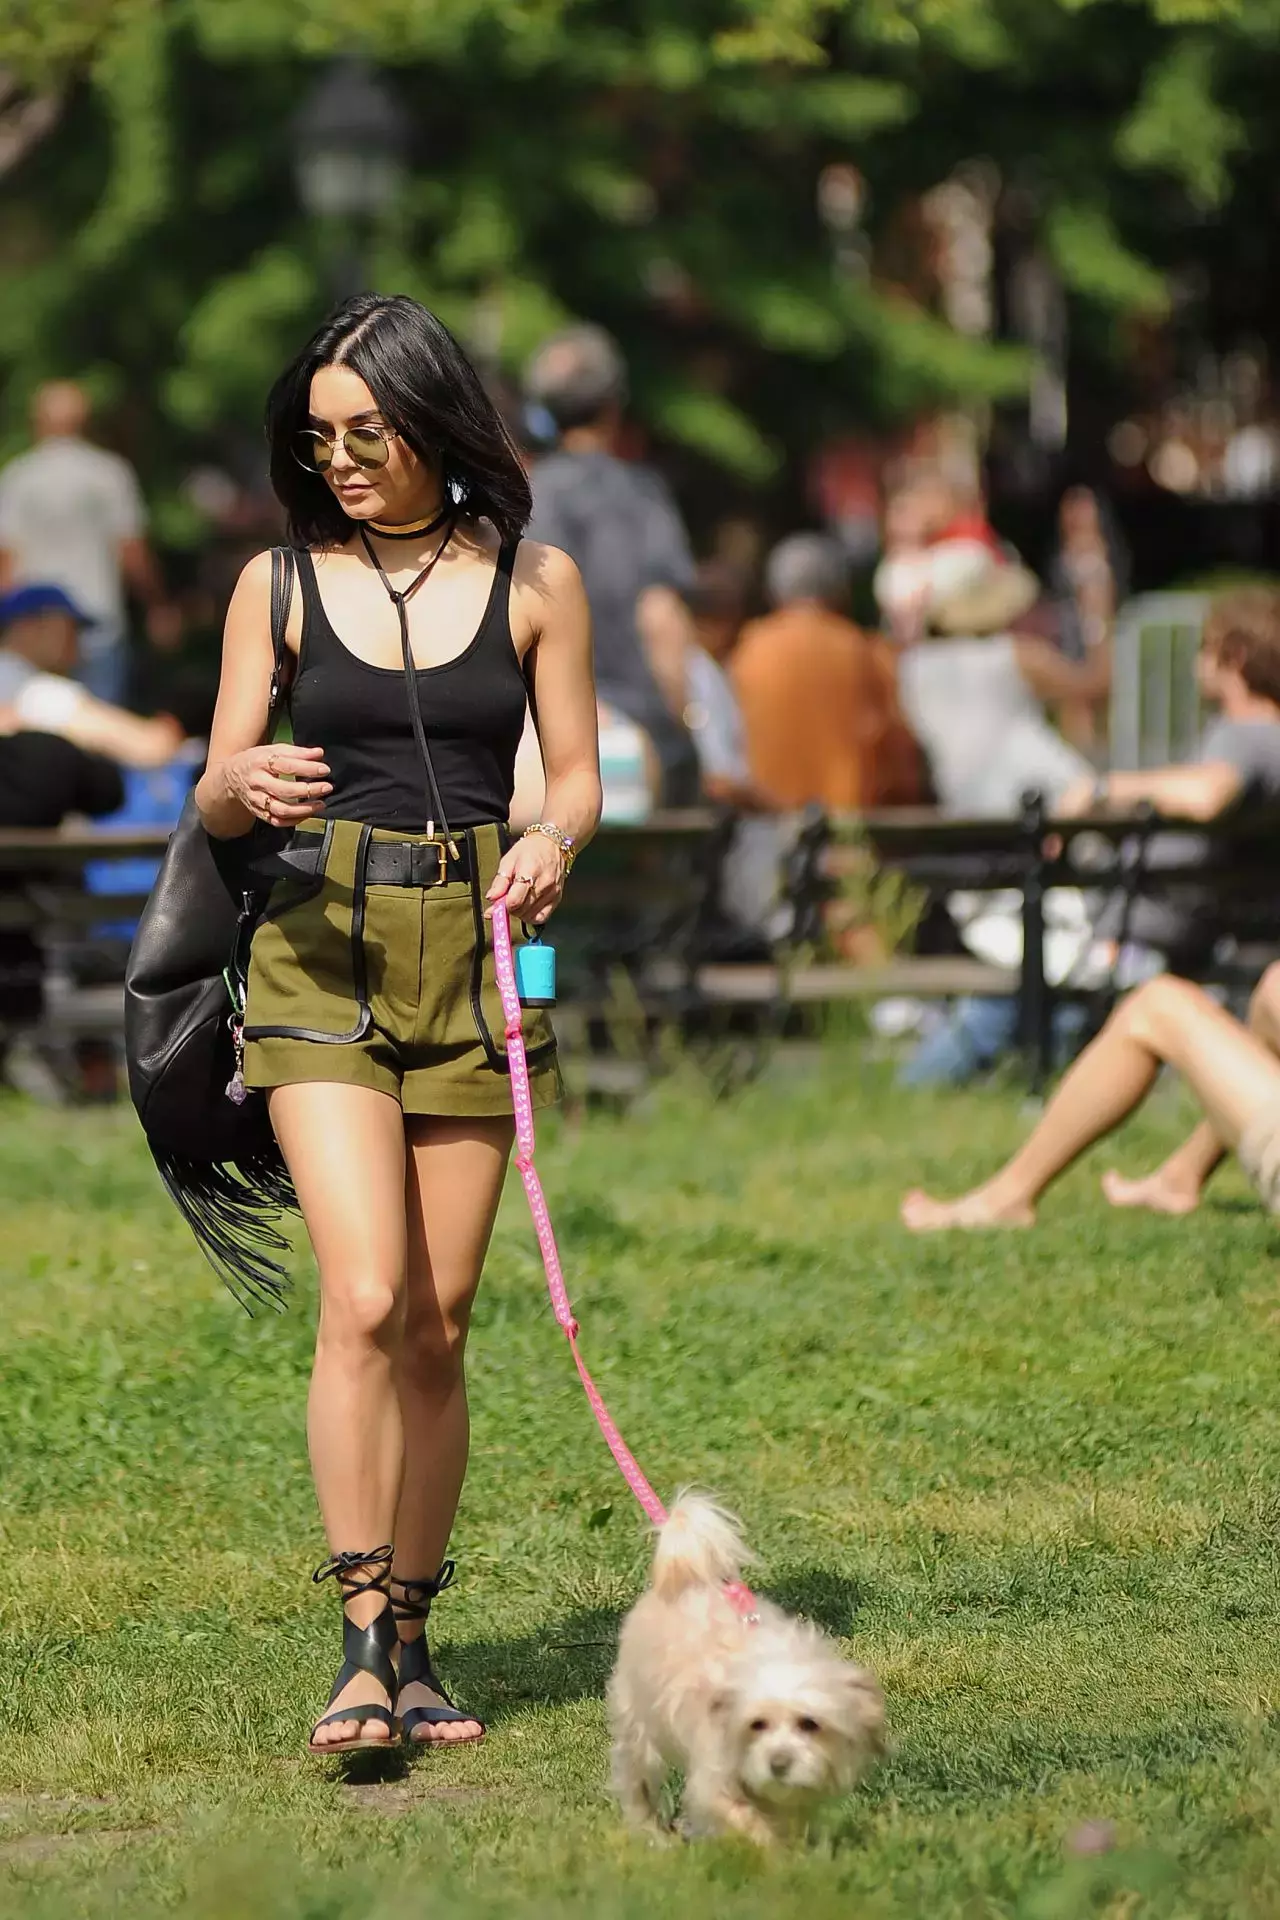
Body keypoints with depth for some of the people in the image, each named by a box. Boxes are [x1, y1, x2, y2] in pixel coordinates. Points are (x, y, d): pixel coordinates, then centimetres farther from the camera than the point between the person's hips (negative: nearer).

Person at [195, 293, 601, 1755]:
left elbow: (576, 773, 9)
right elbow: (213, 797, 5)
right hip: (324, 954, -1)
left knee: (438, 1325, 4)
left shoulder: (532, 579, 4)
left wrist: (553, 840, -14)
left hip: (473, 956, 1)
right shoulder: (282, 582, 4)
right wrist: (245, 786, -19)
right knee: (366, 1301, -16)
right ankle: (361, 1647, -14)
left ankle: (412, 1646, 14)